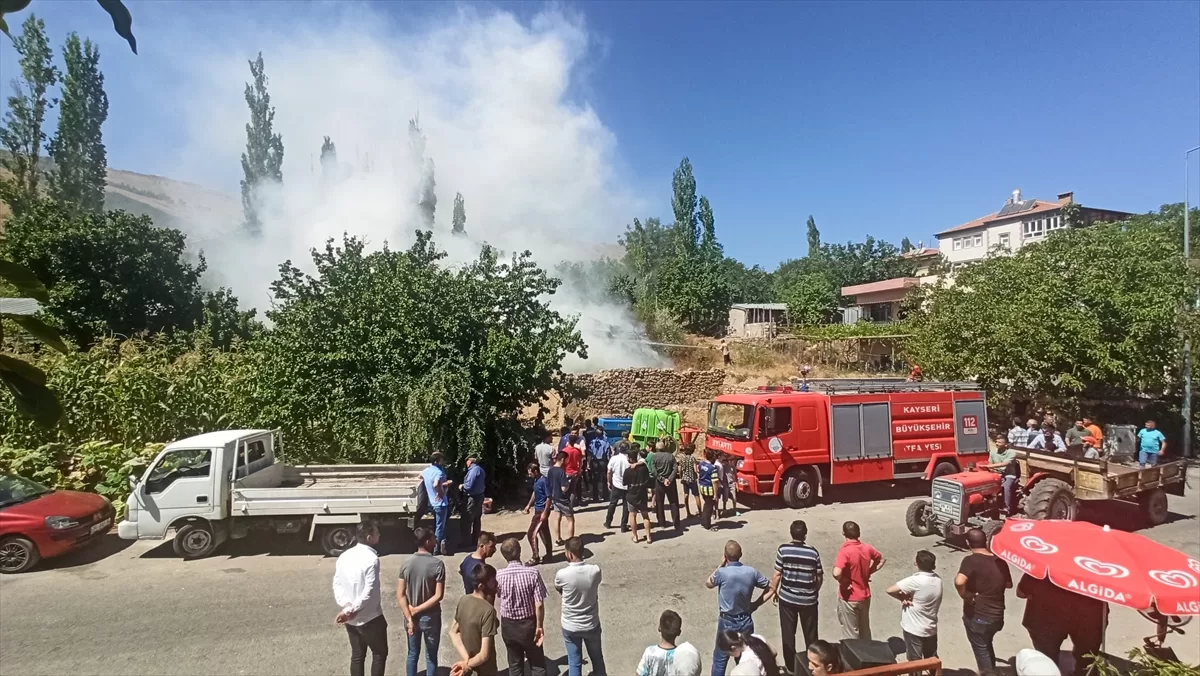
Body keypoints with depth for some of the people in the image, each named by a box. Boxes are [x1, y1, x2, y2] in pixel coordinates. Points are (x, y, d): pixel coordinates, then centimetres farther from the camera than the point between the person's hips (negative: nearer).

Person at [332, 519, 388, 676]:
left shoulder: (344, 556, 1)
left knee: (357, 655, 19)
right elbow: (369, 591, -26)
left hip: (350, 619, 7)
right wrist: (353, 609, -15)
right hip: (370, 617, -7)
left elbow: (337, 584, 1)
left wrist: (346, 606, -8)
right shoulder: (371, 558, -22)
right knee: (380, 653, 11)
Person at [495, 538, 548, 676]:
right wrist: (539, 626, -6)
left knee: (515, 664, 19)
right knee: (537, 663, 16)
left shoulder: (499, 575, -14)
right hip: (528, 623, -2)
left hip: (508, 625, 2)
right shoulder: (532, 573, -20)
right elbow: (539, 604, -19)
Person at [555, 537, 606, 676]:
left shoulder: (562, 574, -23)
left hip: (570, 627, -1)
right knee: (597, 659, 23)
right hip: (591, 625, 1)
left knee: (574, 663, 17)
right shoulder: (595, 570, -19)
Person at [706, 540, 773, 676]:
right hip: (746, 621, 4)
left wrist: (720, 565, 0)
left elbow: (708, 584, -1)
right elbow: (771, 589, 0)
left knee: (720, 659, 13)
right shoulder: (751, 572, -10)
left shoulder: (722, 572, -22)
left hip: (727, 623, -3)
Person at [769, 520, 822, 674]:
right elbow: (819, 577, -1)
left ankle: (791, 666, 25)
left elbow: (777, 574, -11)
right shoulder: (813, 552, -11)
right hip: (808, 600, 1)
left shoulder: (783, 549, -14)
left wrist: (773, 590, 6)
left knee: (788, 633, 14)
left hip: (787, 598, -1)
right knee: (810, 634, 18)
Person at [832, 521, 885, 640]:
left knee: (851, 633, 8)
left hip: (849, 598, -6)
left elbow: (836, 573, -37)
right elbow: (882, 559, 15)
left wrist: (843, 582, -17)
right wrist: (869, 572, 9)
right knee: (865, 630, 22)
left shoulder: (845, 551, -24)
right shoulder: (867, 548, -4)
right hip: (865, 595, 6)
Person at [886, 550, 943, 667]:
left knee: (915, 663, 9)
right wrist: (908, 596, -13)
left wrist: (903, 598, -11)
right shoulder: (938, 580, -4)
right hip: (931, 629, 7)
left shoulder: (915, 581, -27)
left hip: (913, 629, -7)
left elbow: (890, 590, -28)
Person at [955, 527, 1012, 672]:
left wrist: (965, 596, -19)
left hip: (977, 617, -6)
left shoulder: (971, 560, -20)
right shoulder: (1000, 560, 0)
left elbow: (959, 581, -36)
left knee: (981, 650, 13)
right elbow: (1008, 584, 15)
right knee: (987, 645, 30)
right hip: (997, 616, 6)